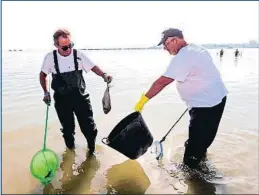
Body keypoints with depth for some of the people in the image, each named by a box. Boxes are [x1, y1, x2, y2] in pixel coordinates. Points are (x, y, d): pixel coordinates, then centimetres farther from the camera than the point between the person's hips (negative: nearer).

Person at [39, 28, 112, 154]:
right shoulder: (50, 58, -7)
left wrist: (104, 75, -22)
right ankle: (71, 150, 37)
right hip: (62, 99, 1)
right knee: (67, 128, 13)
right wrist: (46, 93, 4)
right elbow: (43, 74, 8)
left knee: (88, 125, 3)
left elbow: (93, 67, -3)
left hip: (80, 97, 0)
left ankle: (92, 148, 27)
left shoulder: (78, 55, -10)